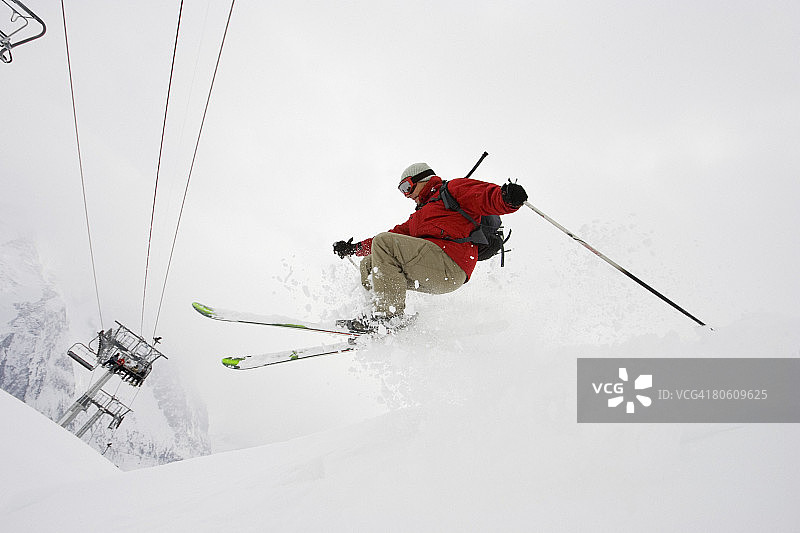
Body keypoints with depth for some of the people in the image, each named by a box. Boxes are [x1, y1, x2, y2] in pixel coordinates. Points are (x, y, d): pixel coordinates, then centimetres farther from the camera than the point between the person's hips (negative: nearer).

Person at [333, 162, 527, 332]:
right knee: (369, 264, 6)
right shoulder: (417, 217, 36)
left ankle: (391, 315, -24)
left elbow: (488, 198, -4)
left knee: (384, 243, -19)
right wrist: (354, 248, 30)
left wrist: (508, 198, -29)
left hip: (449, 265, -9)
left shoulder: (454, 189, 11)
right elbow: (397, 234, 35)